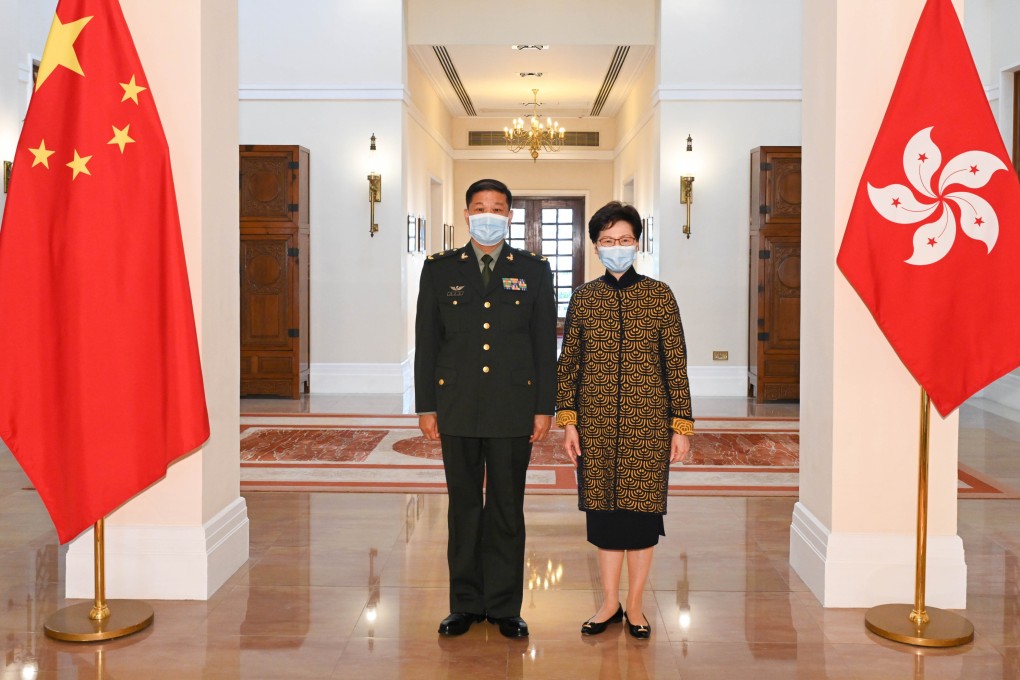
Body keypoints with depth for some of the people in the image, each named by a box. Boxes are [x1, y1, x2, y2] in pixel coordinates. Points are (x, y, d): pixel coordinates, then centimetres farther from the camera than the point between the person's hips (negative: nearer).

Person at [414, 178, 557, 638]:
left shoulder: (533, 271, 7)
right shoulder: (440, 269, 7)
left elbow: (545, 343, 5)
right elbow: (426, 342, 6)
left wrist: (545, 407, 0)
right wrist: (425, 406, 1)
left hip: (514, 409, 0)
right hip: (458, 409, 1)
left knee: (507, 509, 5)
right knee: (463, 507, 8)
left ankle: (505, 606, 17)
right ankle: (465, 604, 20)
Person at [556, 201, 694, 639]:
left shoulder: (659, 295, 1)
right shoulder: (583, 298, 5)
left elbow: (676, 364, 0)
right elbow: (568, 363, 6)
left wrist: (681, 425, -3)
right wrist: (567, 421, -1)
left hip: (647, 423, -1)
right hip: (597, 423, 1)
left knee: (642, 510, 4)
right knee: (604, 510, 7)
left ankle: (634, 604, 20)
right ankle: (609, 602, 22)